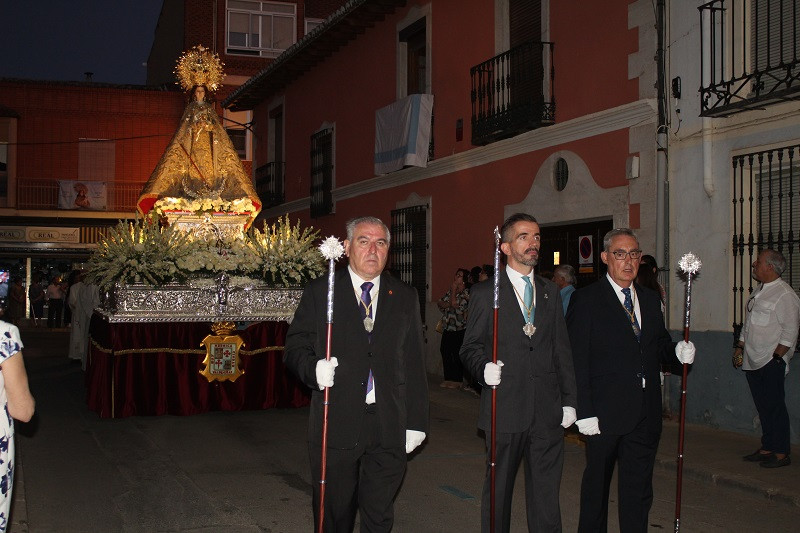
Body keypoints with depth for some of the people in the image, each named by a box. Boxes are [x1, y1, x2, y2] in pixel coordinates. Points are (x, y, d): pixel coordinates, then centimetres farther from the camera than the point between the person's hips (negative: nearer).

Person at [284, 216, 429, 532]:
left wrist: (416, 421, 5)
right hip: (335, 425, -1)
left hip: (390, 428, 2)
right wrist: (314, 369, -20)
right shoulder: (319, 292, 4)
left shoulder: (405, 297, 10)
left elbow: (414, 364, 9)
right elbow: (295, 348, 2)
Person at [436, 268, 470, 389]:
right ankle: (448, 378, 18)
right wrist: (448, 304, -11)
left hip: (459, 330, -7)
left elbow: (454, 303, -20)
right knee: (445, 352, 8)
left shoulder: (466, 293, -9)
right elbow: (439, 303, 8)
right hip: (448, 329, 7)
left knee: (457, 355, -2)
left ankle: (457, 380, 8)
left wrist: (454, 289, -8)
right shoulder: (450, 290, 13)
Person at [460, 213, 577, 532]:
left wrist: (569, 401, 10)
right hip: (506, 408, -3)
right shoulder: (485, 293, 1)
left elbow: (561, 350, 14)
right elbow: (471, 347, 1)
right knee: (498, 491, 8)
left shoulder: (550, 292, 14)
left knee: (546, 494, 8)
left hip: (548, 411, 3)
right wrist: (484, 368, -20)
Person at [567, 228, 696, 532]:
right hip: (604, 413, -5)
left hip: (645, 415, 5)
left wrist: (678, 354, -6)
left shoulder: (650, 300, 13)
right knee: (597, 484, 10)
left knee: (638, 489, 10)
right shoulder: (586, 300, -6)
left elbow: (659, 346, 18)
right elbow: (577, 360, -11)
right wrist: (584, 412, -16)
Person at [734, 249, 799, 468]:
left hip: (772, 362, -8)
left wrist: (776, 356, -16)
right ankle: (767, 448, 20)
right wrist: (740, 347, 18)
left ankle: (781, 453, 4)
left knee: (775, 407, -4)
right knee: (763, 407, 12)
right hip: (753, 360, 8)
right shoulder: (759, 290, 15)